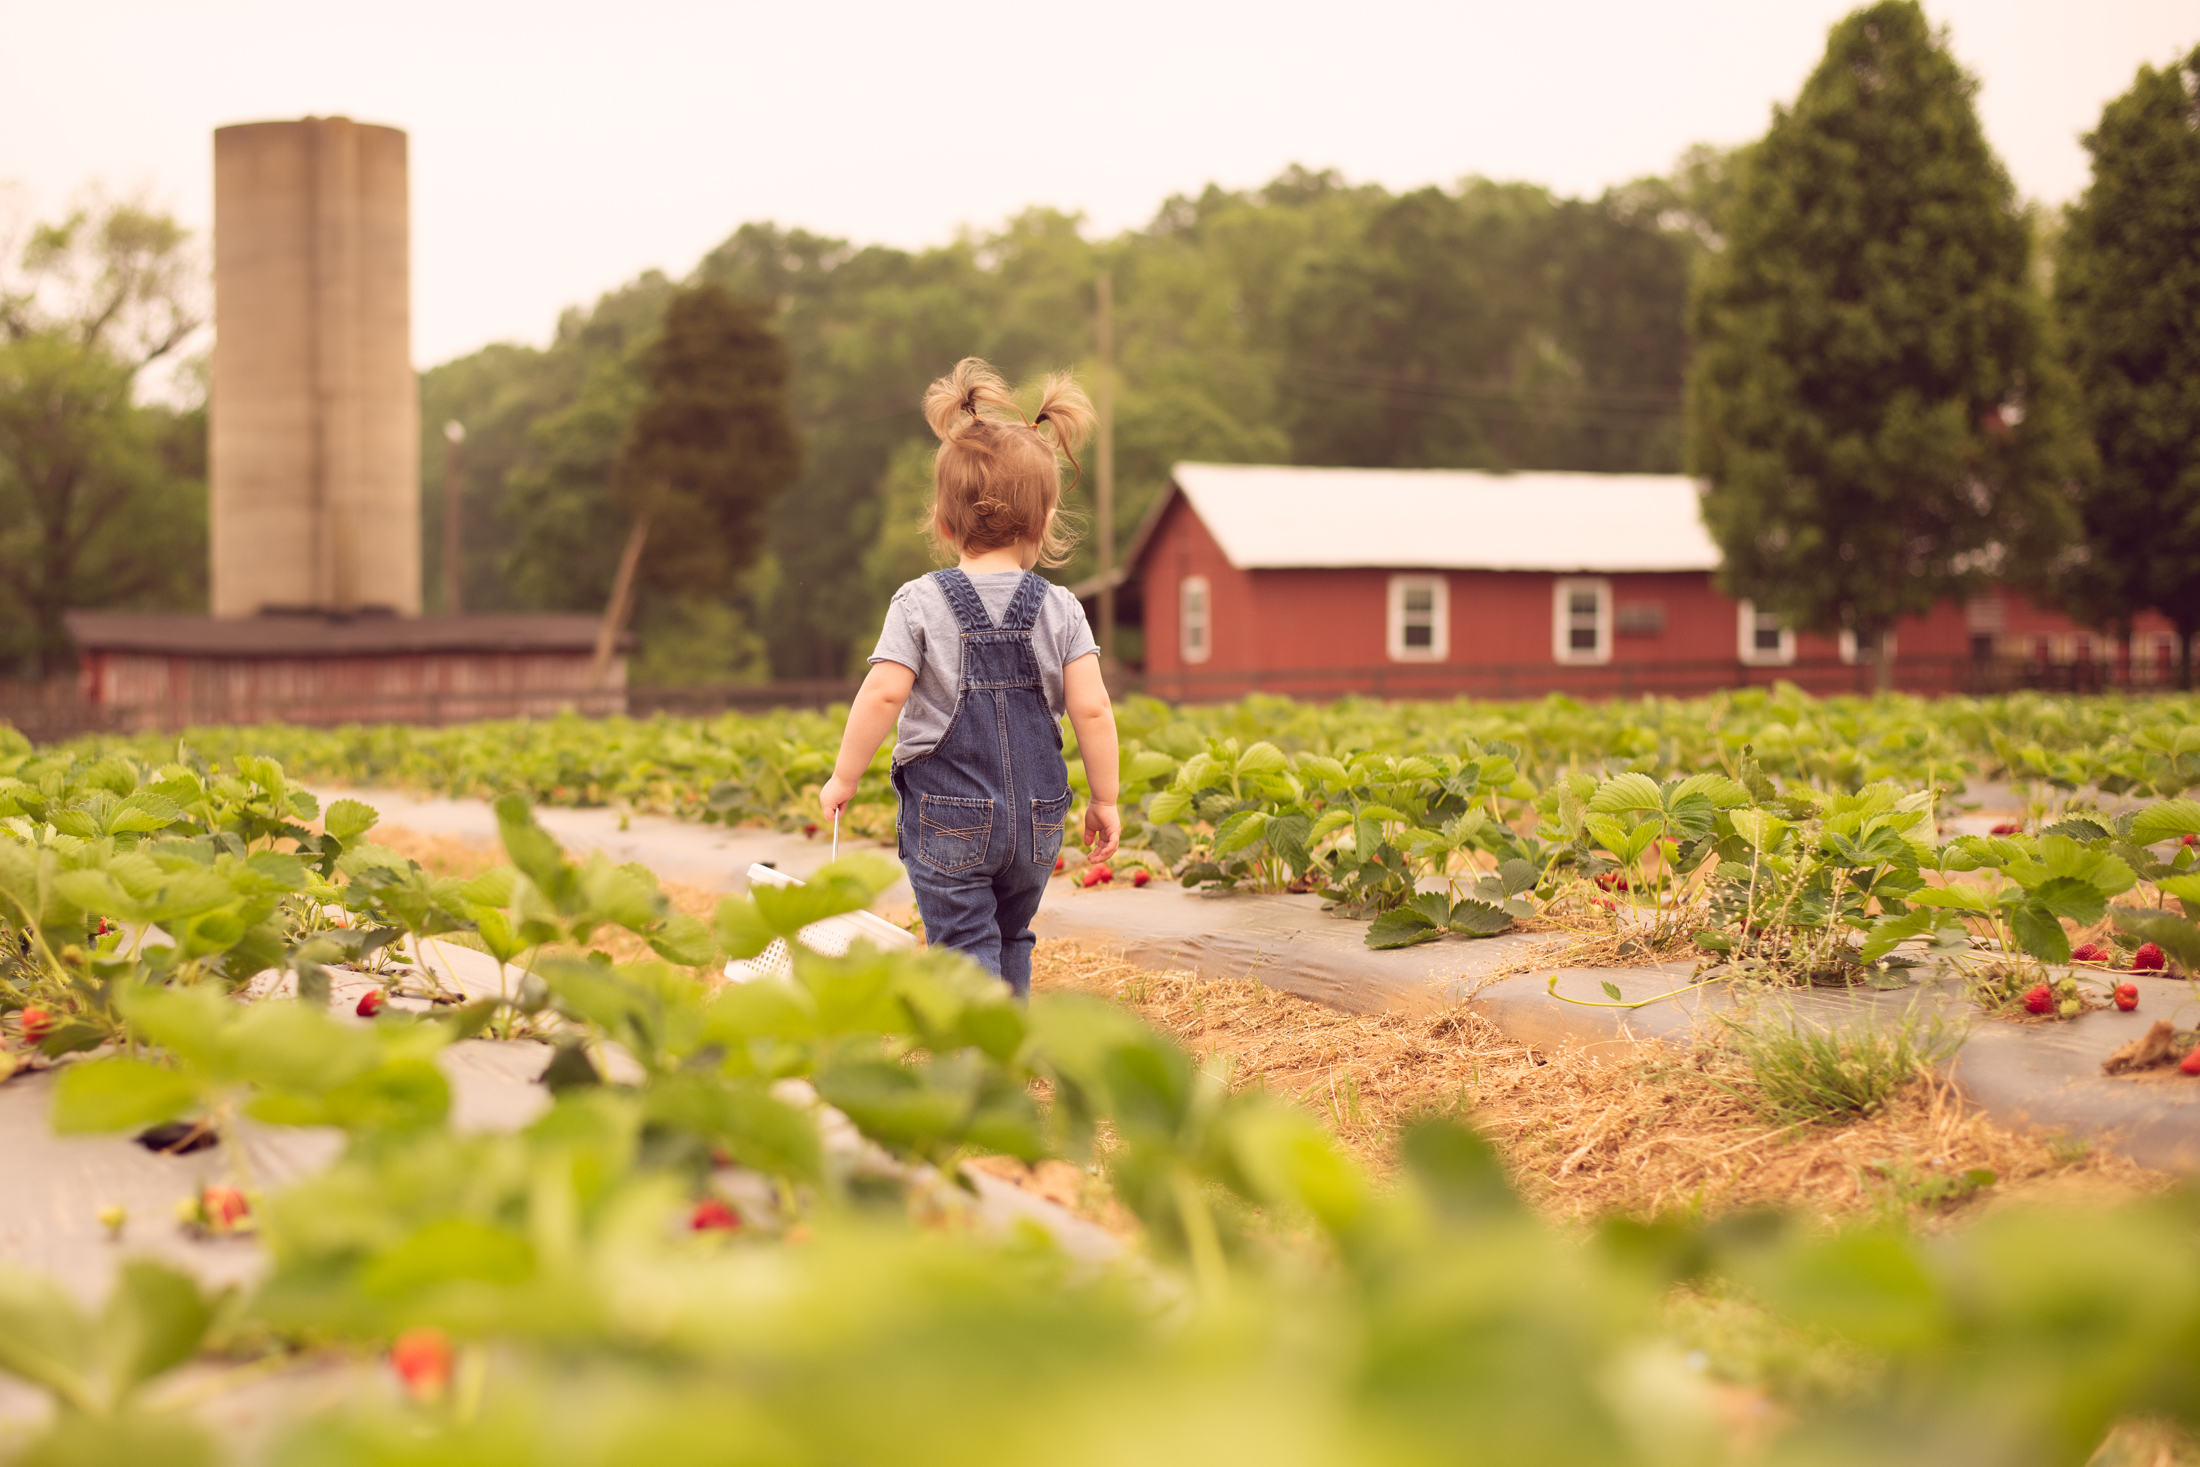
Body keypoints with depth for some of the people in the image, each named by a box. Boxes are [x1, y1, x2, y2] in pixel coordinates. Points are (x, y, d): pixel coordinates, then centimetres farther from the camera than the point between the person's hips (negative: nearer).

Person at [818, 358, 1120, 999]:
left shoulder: (920, 603, -7)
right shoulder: (1060, 610, -1)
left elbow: (884, 693, -15)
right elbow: (1091, 710, -5)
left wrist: (844, 777, -3)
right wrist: (1105, 799, 6)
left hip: (948, 818, -3)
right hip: (1037, 817, 3)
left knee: (965, 950, -4)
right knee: (1011, 939, 22)